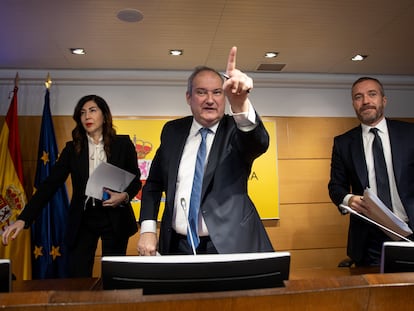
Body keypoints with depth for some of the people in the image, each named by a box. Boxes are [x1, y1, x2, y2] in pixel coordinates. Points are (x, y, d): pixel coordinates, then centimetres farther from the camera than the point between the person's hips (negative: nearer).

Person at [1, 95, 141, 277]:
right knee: (77, 279, 2)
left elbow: (136, 180, 5)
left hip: (115, 217, -1)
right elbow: (50, 184, -2)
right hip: (83, 219, 1)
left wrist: (124, 196, -17)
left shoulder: (122, 144, -1)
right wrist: (24, 219, -12)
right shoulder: (72, 149, 3)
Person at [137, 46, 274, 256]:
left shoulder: (237, 129, -5)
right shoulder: (172, 131, 3)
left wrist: (240, 105, -47)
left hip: (228, 246, -2)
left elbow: (259, 142, -28)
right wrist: (147, 229, -3)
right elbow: (154, 183, 9)